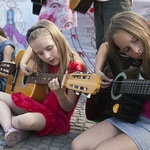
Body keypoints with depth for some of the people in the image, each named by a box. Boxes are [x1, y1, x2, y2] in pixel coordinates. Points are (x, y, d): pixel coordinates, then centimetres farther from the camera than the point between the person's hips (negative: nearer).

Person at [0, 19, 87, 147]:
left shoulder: (74, 69, -18)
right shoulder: (44, 64, 2)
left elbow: (68, 107, -17)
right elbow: (31, 46, 27)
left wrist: (60, 94, -38)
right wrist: (23, 63, 8)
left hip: (56, 117, -8)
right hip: (38, 105, 8)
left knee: (28, 120, -39)